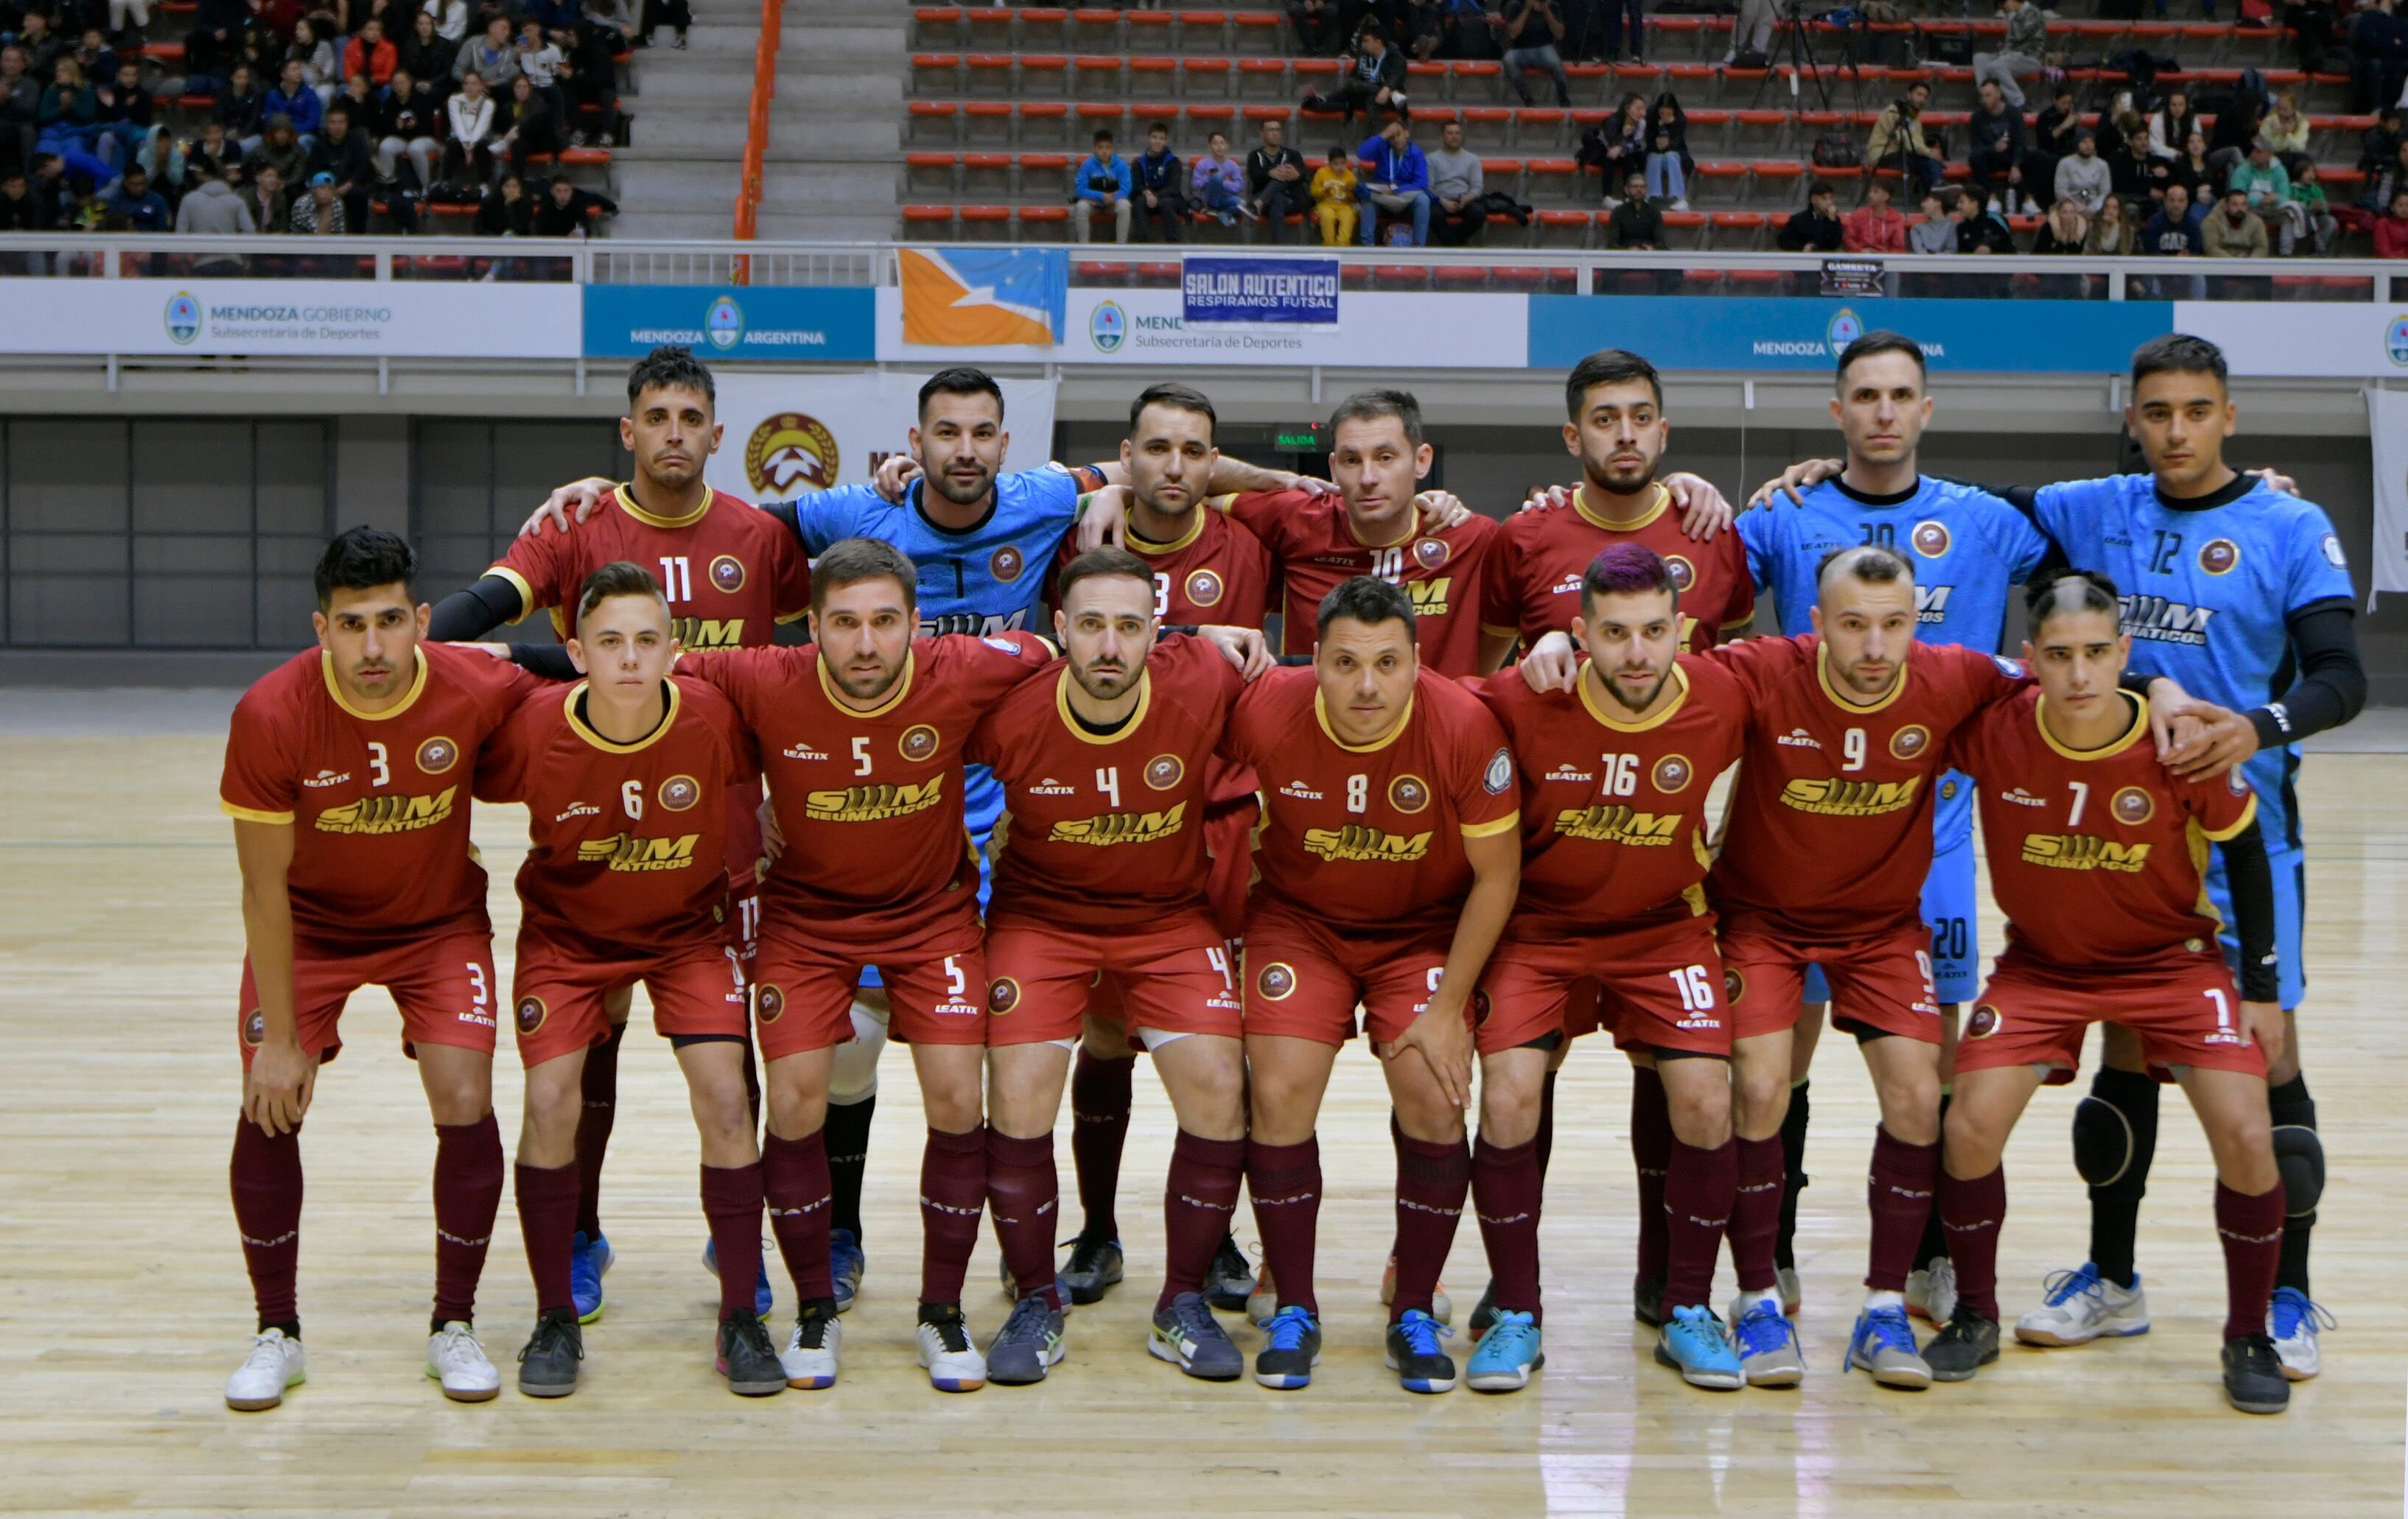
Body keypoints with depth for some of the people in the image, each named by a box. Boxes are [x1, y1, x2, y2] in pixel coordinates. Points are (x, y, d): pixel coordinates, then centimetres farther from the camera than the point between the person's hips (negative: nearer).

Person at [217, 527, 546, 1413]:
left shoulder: (482, 693, -26)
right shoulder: (271, 716, -27)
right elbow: (265, 889, -18)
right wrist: (281, 1037, -16)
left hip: (440, 920, 0)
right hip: (309, 924, 0)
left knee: (465, 1103, -12)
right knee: (268, 1107, -9)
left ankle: (454, 1326, 8)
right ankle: (276, 1333, 10)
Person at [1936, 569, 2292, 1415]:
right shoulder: (1992, 732, -22)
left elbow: (2245, 849, -7)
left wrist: (2261, 987, -4)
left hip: (2172, 957, -1)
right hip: (2041, 962, 1)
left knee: (2246, 1139, -13)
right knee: (1972, 1126, -13)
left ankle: (2248, 1337, 9)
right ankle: (1975, 1318, 11)